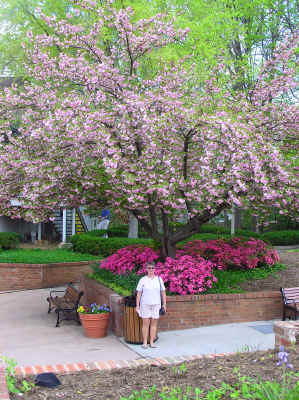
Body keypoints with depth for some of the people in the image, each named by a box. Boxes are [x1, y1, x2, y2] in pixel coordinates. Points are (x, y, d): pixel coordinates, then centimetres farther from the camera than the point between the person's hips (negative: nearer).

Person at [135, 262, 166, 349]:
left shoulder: (159, 279, 5)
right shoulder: (142, 280, -1)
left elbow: (163, 292, 8)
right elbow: (139, 294, -1)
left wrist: (164, 304, 3)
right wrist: (137, 305, -4)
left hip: (156, 305, 2)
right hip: (145, 305, -2)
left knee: (154, 323, 5)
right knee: (146, 323, 0)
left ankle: (151, 342, 13)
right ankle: (145, 343, 9)